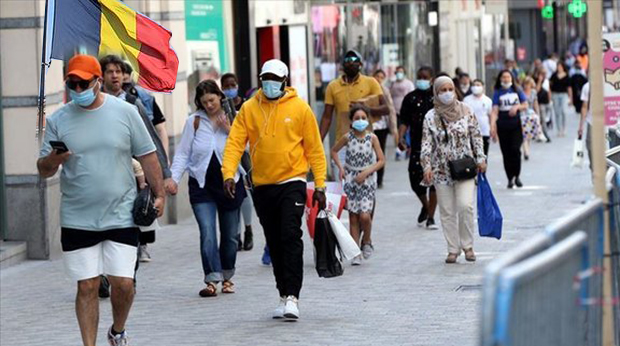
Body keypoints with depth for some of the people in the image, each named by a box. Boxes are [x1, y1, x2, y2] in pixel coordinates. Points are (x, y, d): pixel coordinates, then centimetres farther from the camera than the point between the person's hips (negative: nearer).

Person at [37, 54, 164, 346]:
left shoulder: (125, 112, 0)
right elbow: (43, 170, 4)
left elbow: (147, 156, 6)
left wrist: (159, 194, 2)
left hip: (121, 216, -1)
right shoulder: (58, 120, 2)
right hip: (77, 220, 1)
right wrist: (53, 159, -18)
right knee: (87, 287, 2)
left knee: (123, 284, -2)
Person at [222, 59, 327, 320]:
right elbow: (234, 143, -1)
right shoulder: (249, 109, 3)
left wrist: (320, 185, -2)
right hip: (262, 186, 3)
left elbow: (314, 149, 1)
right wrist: (228, 174, -16)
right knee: (274, 243, 10)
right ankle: (284, 297, 19)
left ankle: (292, 297, -14)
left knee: (291, 237, -15)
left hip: (291, 183, -3)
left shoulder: (299, 108, -2)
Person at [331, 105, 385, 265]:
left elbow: (381, 160, -1)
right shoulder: (348, 137, -2)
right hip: (350, 179, 1)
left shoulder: (372, 138, -4)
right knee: (353, 216, 0)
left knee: (365, 215, -13)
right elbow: (334, 151, 13)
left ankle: (367, 241, 16)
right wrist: (341, 168, 0)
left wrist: (366, 172, -12)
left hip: (367, 180, -1)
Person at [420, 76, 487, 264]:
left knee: (465, 206, -14)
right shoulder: (431, 117, -1)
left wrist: (480, 158, 2)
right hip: (442, 169, 1)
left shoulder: (466, 111, 1)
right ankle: (453, 249, 13)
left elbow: (476, 136, 6)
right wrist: (427, 166, -13)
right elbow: (426, 143, -3)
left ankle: (468, 246, 3)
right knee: (447, 211, 4)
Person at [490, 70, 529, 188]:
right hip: (503, 125, 1)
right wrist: (492, 126, -17)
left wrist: (517, 107, -12)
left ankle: (517, 176, -1)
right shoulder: (498, 93, 4)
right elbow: (495, 111, -5)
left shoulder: (517, 90, 8)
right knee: (506, 152, 1)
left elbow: (525, 105, 10)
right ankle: (510, 179, 10)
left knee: (515, 149, -15)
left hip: (516, 124, 0)